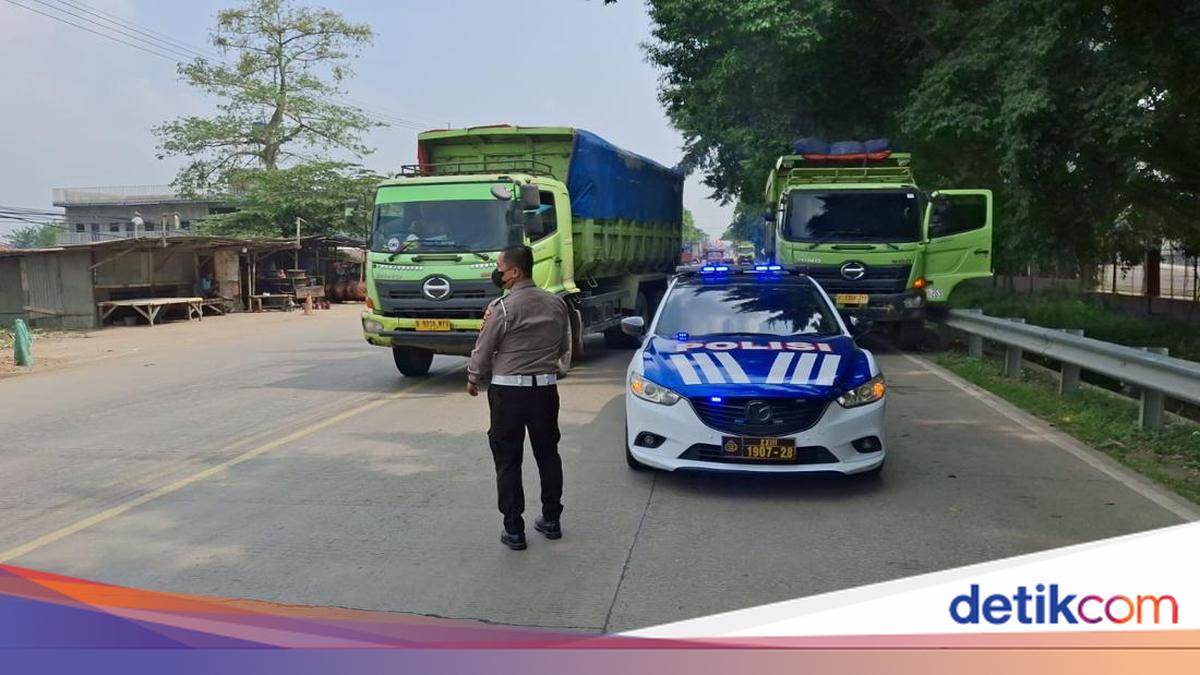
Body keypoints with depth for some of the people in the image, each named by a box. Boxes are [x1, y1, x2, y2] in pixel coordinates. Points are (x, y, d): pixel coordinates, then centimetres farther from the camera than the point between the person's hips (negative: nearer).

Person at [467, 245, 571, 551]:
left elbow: (483, 350, -6)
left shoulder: (502, 307, -14)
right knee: (547, 454, 17)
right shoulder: (557, 304, 2)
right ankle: (551, 520, 25)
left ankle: (514, 529, 8)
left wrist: (473, 379, 11)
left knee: (508, 460, 5)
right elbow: (564, 347, 12)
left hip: (508, 390, -5)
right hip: (545, 388, 5)